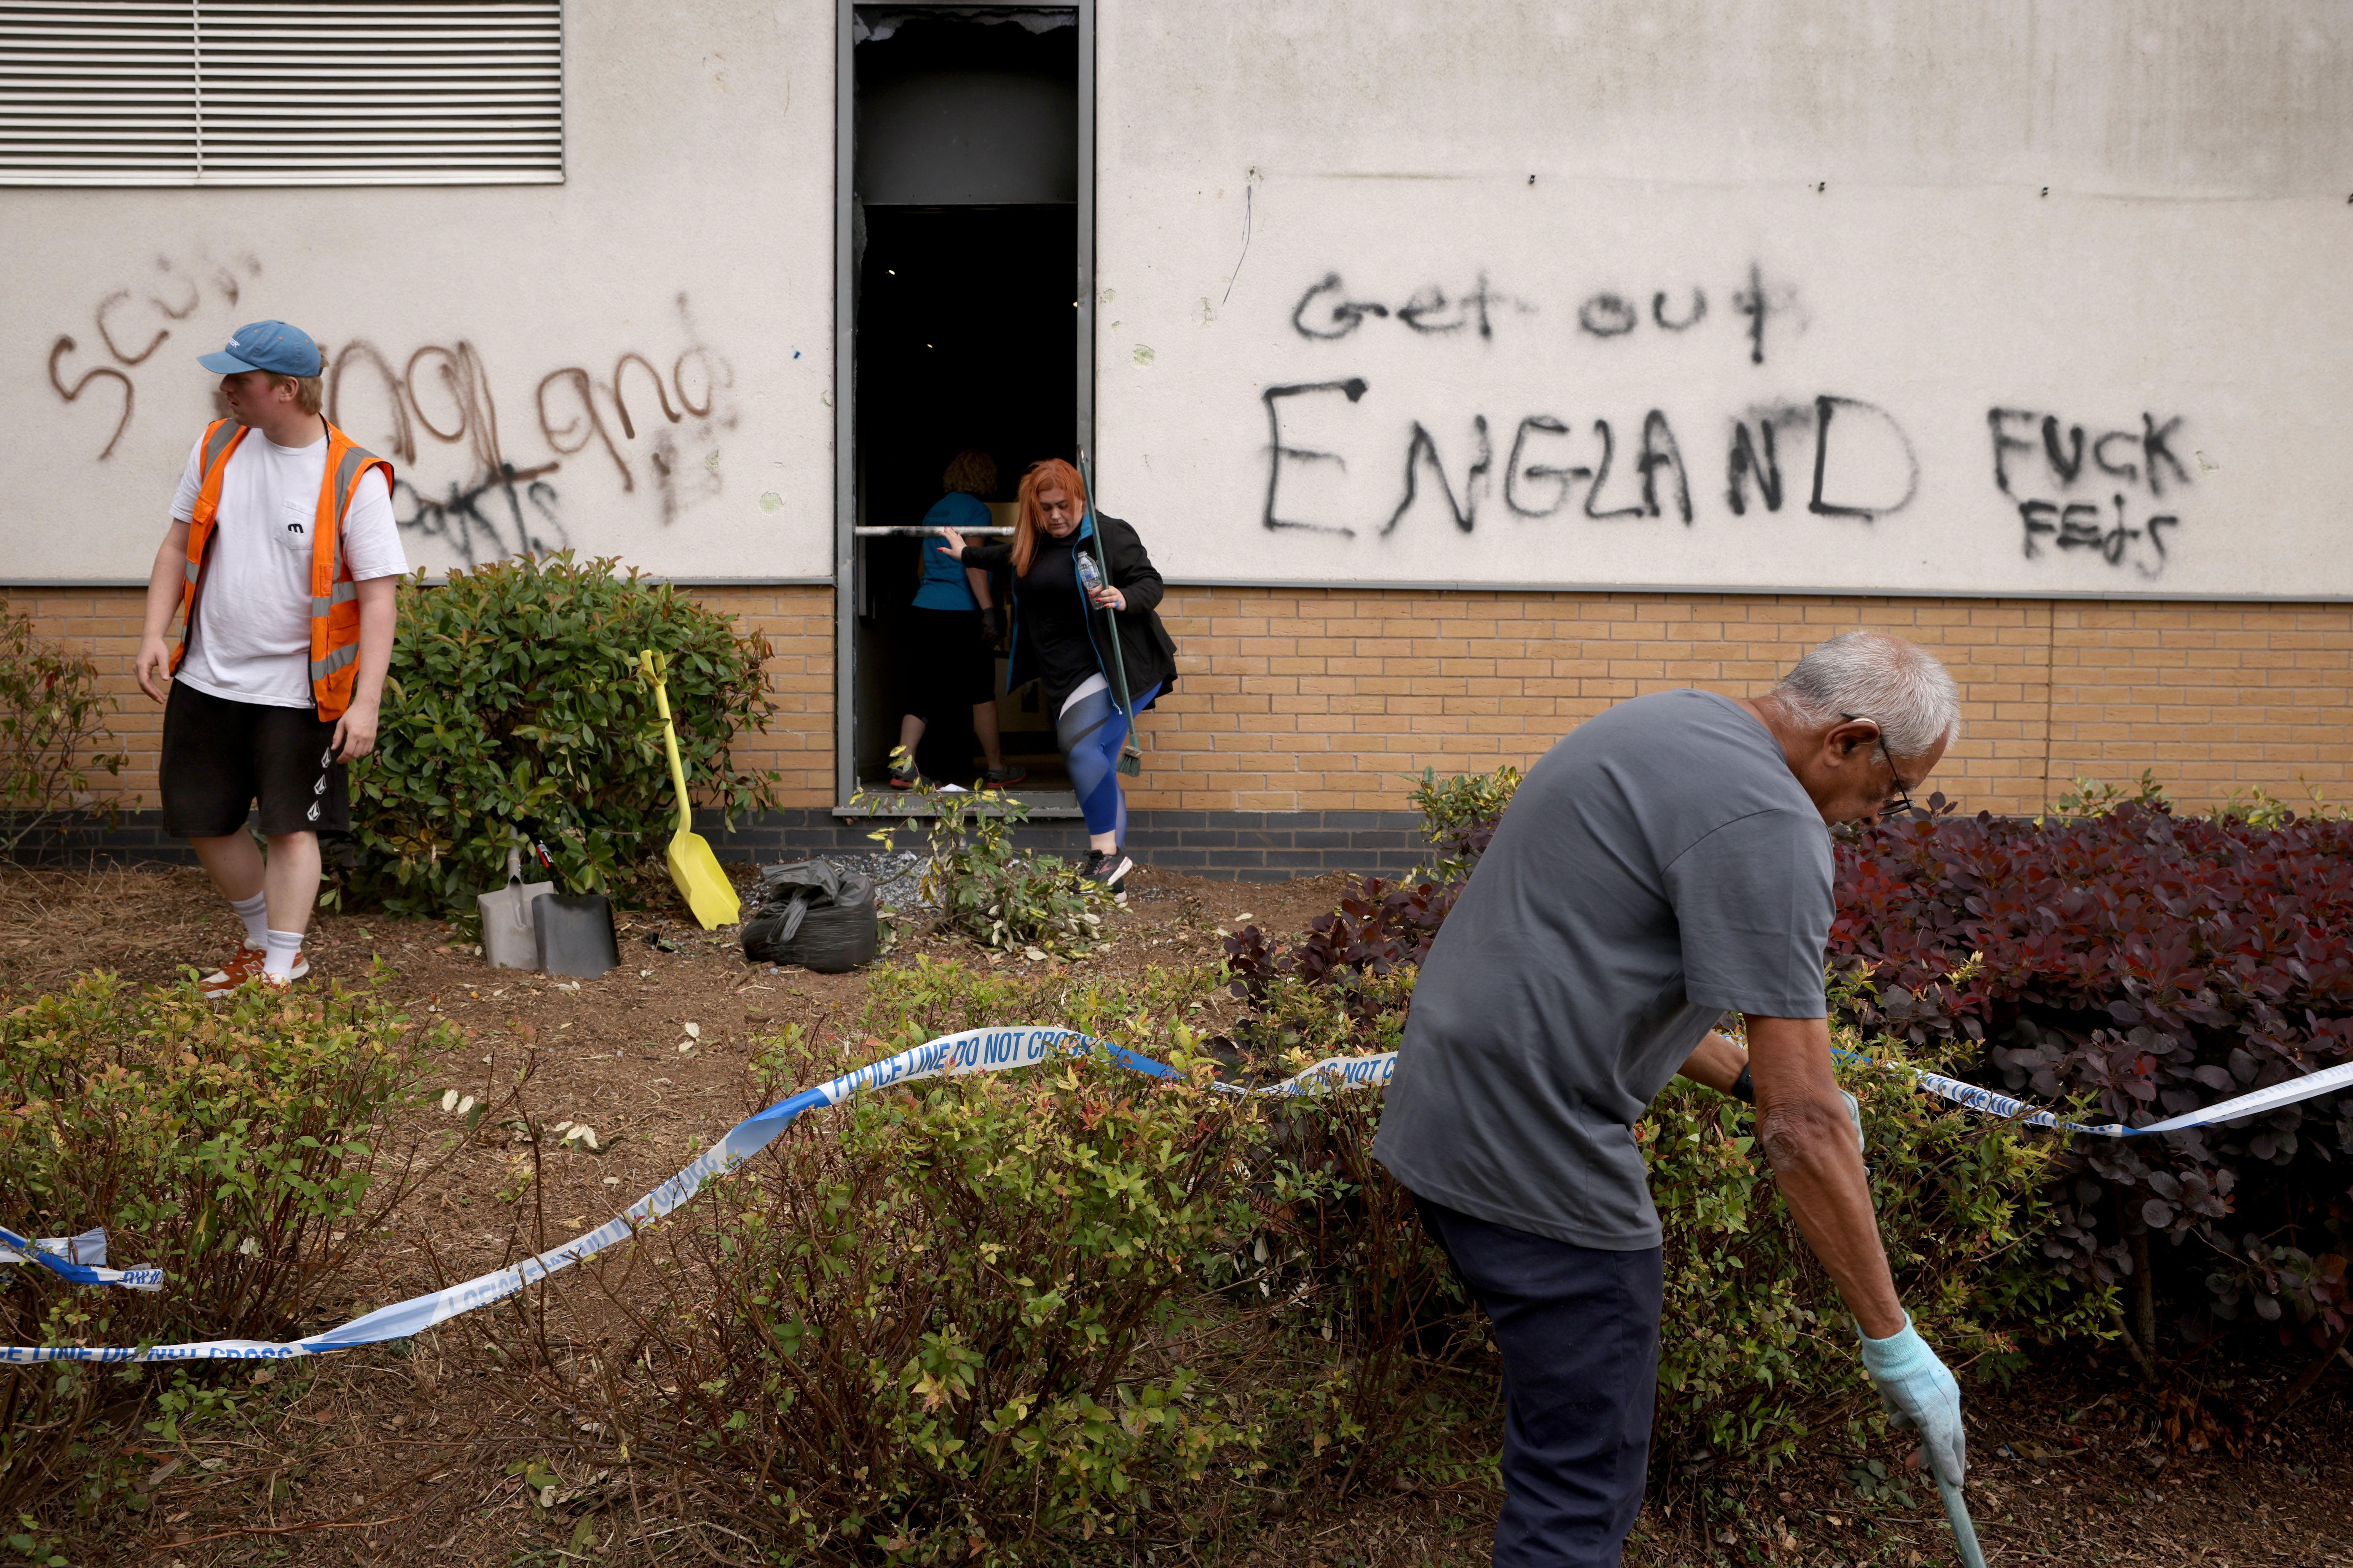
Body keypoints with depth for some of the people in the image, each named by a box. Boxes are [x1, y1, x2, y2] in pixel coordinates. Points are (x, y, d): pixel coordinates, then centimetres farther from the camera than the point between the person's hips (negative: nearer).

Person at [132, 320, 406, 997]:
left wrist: (366, 701, -19)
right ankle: (263, 941, 33)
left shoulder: (354, 480, -13)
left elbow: (378, 595, -14)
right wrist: (155, 633, 0)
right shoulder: (217, 445, 2)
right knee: (205, 823, 12)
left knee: (290, 827, -1)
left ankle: (280, 973, 10)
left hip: (295, 691, -5)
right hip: (206, 680, 6)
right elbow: (178, 543, 11)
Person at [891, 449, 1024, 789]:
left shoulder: (934, 511, 17)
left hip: (926, 608, 7)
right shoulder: (975, 509, -5)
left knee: (925, 692, 6)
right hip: (962, 612, -7)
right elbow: (973, 563, -14)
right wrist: (988, 612, -16)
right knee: (982, 693, 4)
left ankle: (902, 764, -5)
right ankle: (997, 770, 12)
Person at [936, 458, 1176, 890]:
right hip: (1070, 675, 8)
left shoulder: (1109, 535, -8)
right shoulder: (1033, 543, 15)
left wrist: (1124, 599, -30)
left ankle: (1107, 854, -23)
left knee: (1079, 742, -27)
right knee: (1098, 769, 4)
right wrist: (966, 554, 52)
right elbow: (1010, 555, 38)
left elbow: (1152, 583, -10)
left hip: (1120, 665, -8)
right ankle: (1111, 870, 7)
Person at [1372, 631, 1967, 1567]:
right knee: (1585, 1485, -1)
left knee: (1570, 1430, 24)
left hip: (1446, 1119, 10)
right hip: (1534, 1159, -10)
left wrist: (1749, 1079, 25)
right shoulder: (1769, 821, -17)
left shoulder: (1667, 726, 14)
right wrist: (1892, 1341, -10)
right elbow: (1801, 1129, -19)